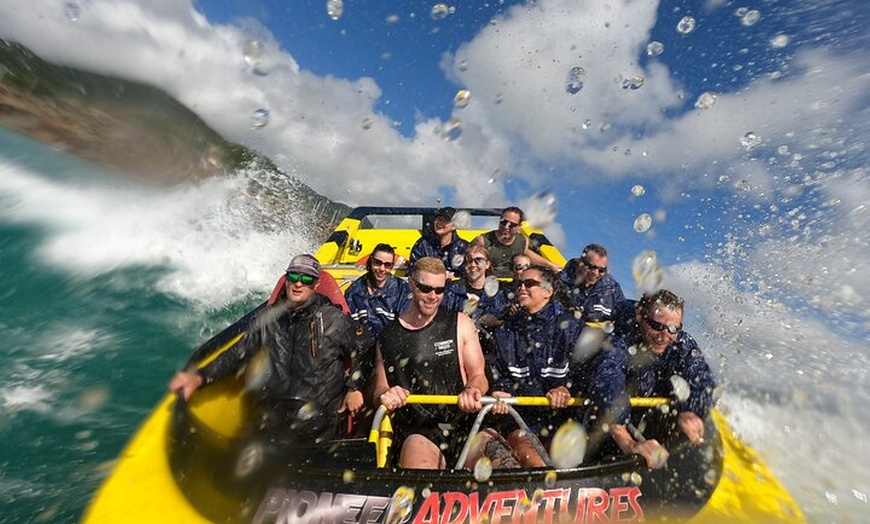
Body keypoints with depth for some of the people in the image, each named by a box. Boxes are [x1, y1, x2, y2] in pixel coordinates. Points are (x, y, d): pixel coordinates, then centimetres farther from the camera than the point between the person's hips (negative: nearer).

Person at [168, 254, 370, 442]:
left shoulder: (333, 319, -4)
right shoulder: (269, 319, 8)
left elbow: (363, 350, 4)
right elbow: (237, 354, 13)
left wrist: (354, 388, -1)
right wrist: (200, 377, 0)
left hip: (318, 413, -3)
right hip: (273, 408, 3)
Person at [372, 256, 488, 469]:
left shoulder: (460, 324, 4)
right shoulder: (388, 336, 7)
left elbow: (478, 375, 4)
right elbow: (380, 388, 11)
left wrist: (473, 390, -19)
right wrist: (385, 395, -12)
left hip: (464, 423, 3)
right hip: (416, 431, -3)